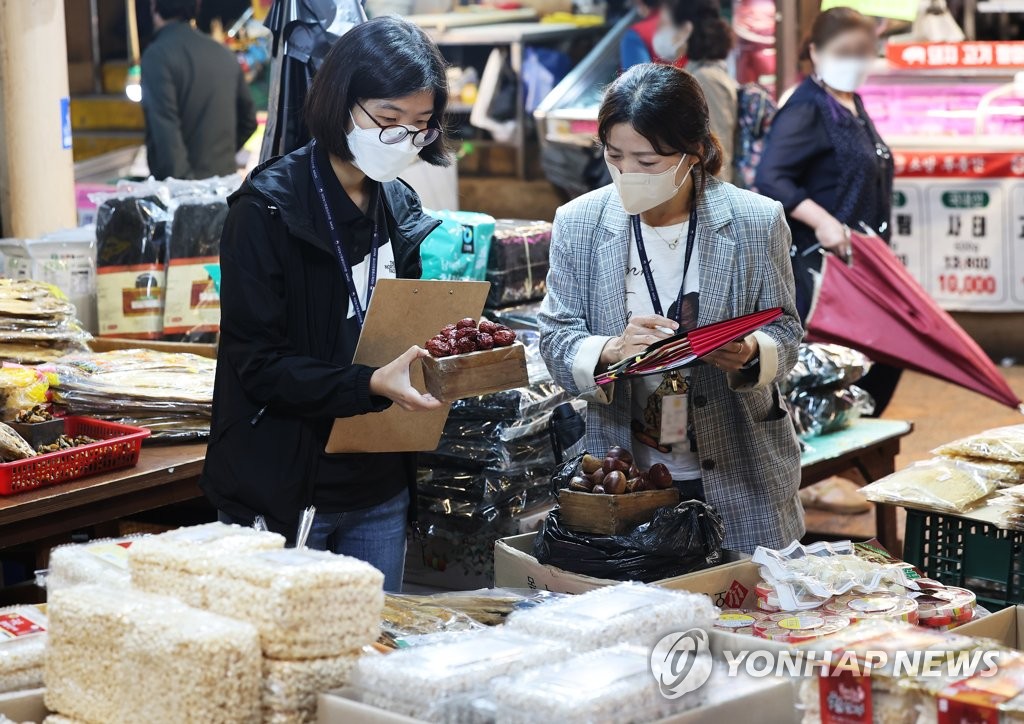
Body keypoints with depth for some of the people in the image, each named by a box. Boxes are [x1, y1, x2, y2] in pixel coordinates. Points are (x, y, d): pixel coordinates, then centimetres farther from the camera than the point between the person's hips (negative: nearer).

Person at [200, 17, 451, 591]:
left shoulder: (400, 209, 7)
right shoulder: (269, 210, -13)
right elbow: (257, 363, -17)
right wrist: (372, 385, -29)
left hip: (380, 490, 6)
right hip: (284, 492, -6)